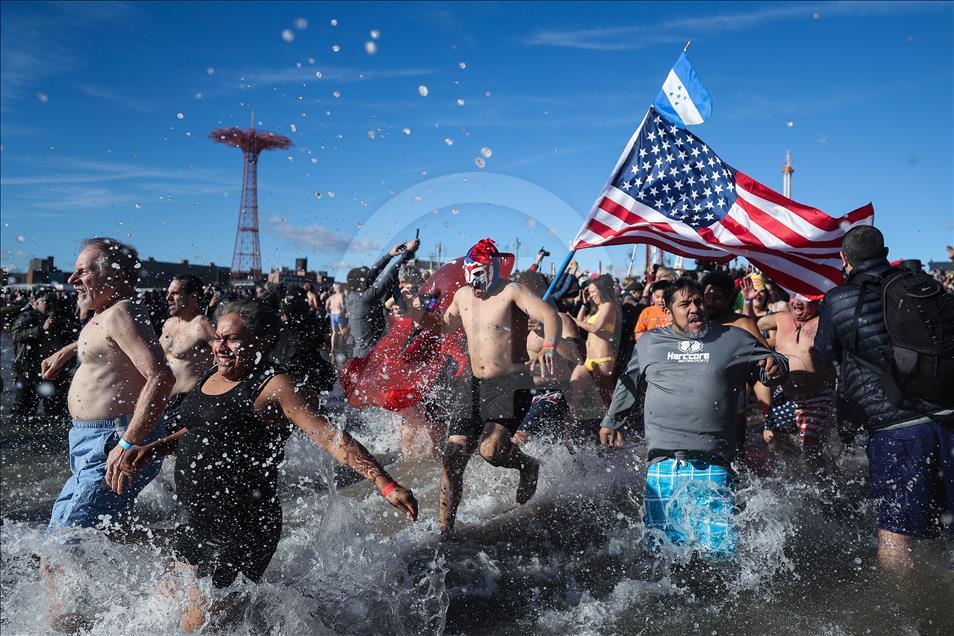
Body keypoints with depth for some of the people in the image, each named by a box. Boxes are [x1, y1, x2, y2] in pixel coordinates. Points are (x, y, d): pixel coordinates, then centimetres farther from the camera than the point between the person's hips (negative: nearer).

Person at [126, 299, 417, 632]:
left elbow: (331, 436, -25)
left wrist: (386, 484, -33)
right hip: (200, 519, 9)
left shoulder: (274, 386, -17)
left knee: (198, 622, -2)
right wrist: (154, 448, 11)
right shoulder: (213, 375, 7)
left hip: (241, 527, -9)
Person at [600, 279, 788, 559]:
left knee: (720, 551, -7)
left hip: (712, 468, -1)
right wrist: (611, 421, 27)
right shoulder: (649, 342, 14)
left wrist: (775, 366, -5)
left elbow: (772, 362, 19)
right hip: (662, 466, 1)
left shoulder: (734, 339, 10)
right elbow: (628, 382, 28)